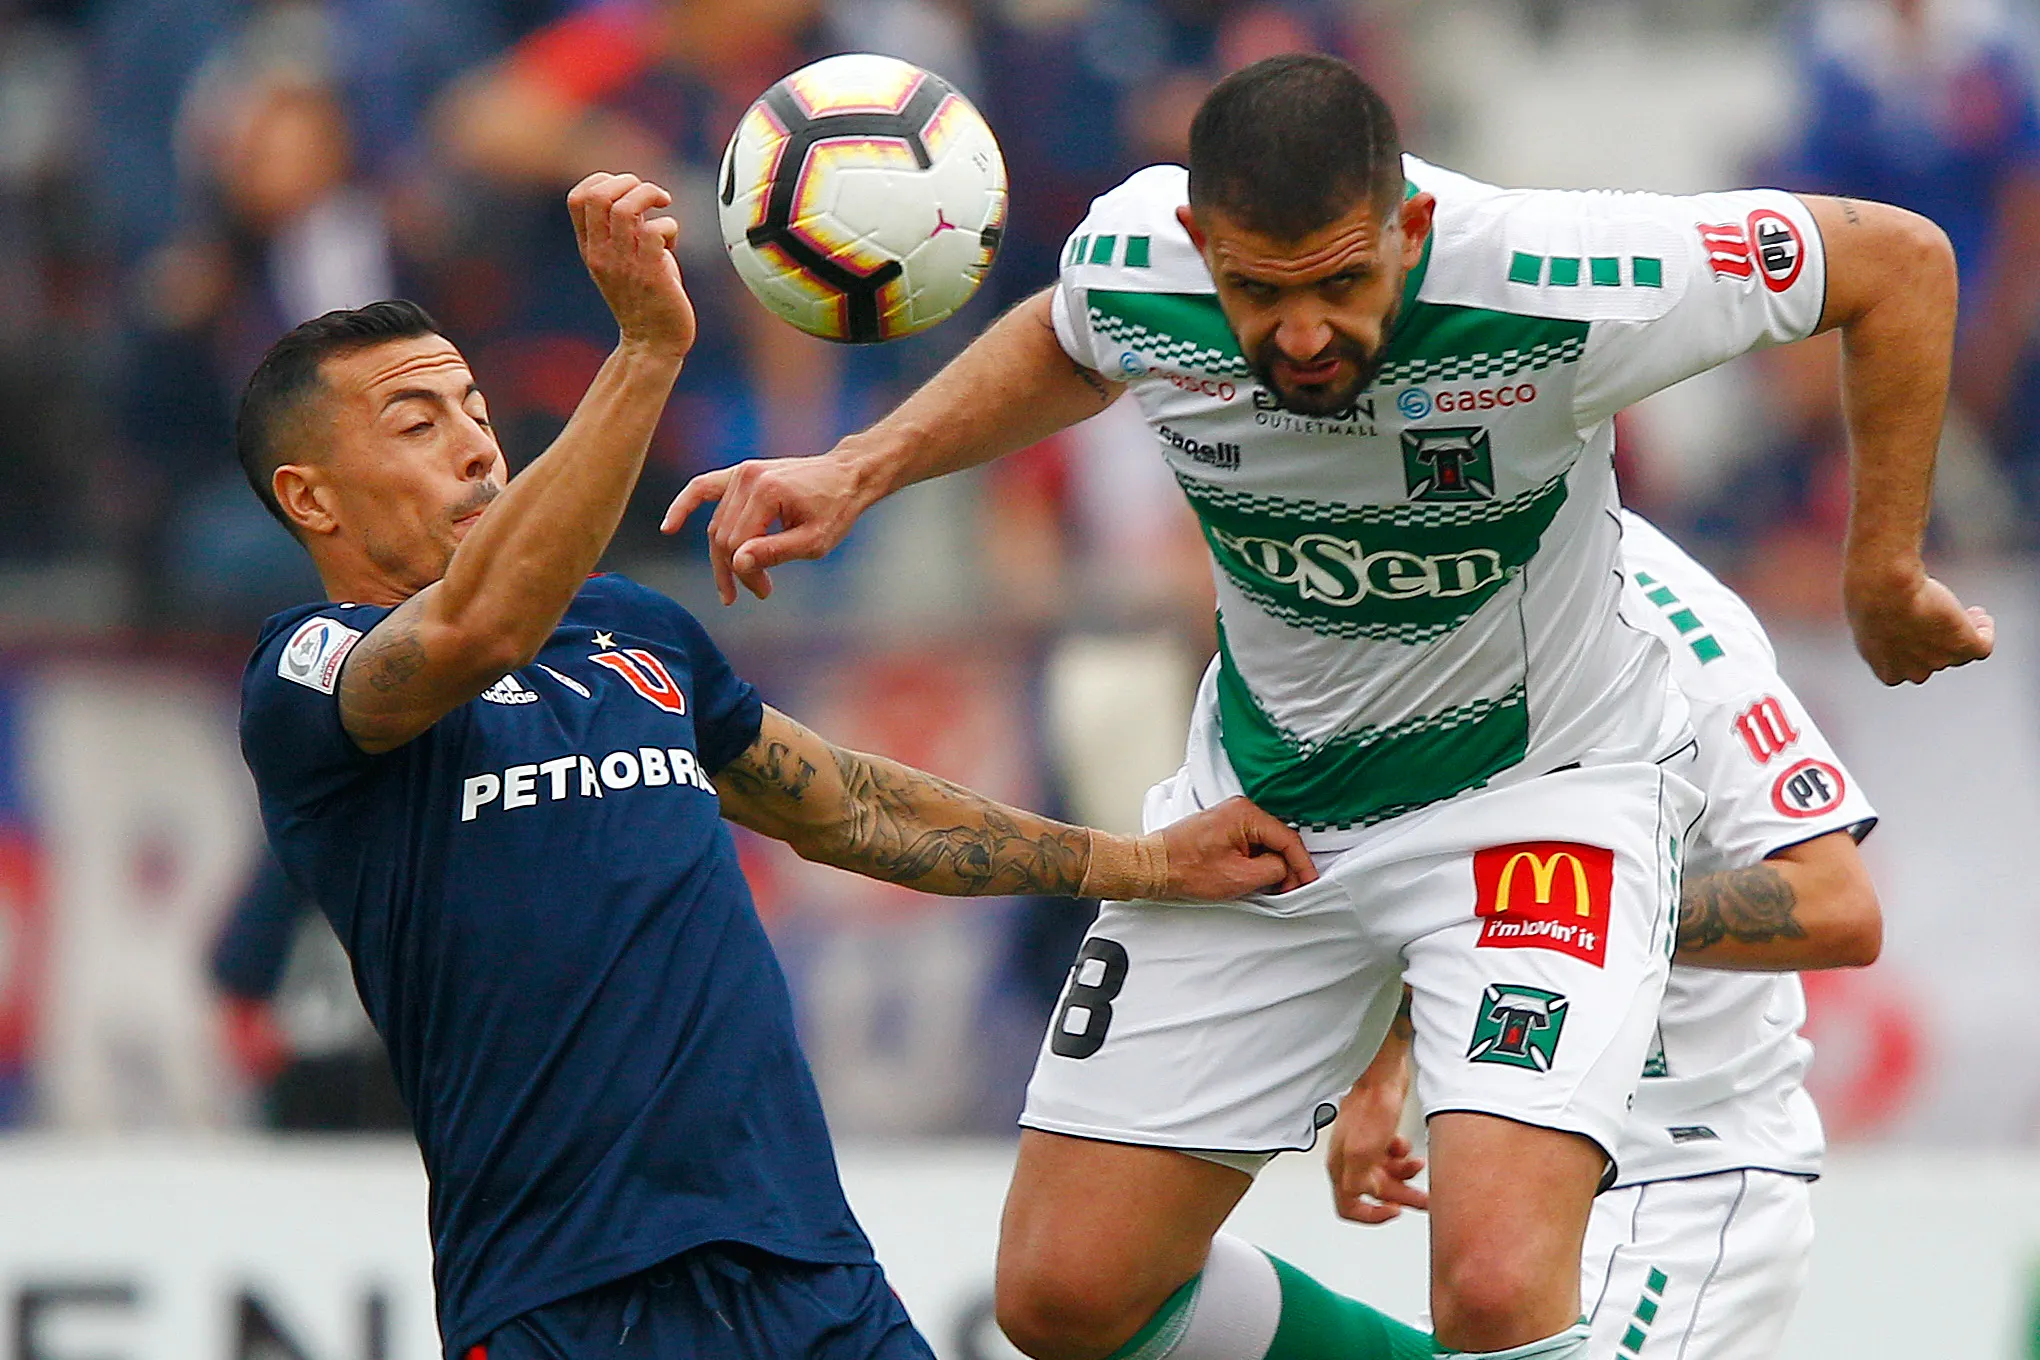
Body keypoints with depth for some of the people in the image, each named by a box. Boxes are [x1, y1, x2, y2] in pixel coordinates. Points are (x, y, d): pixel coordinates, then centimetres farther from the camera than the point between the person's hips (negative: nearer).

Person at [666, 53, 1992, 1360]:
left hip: (1537, 786, -5)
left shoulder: (1549, 291, -31)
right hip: (1263, 797, 5)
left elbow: (1900, 258, -16)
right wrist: (860, 470, 0)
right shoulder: (1128, 263, -18)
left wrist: (1885, 580, -7)